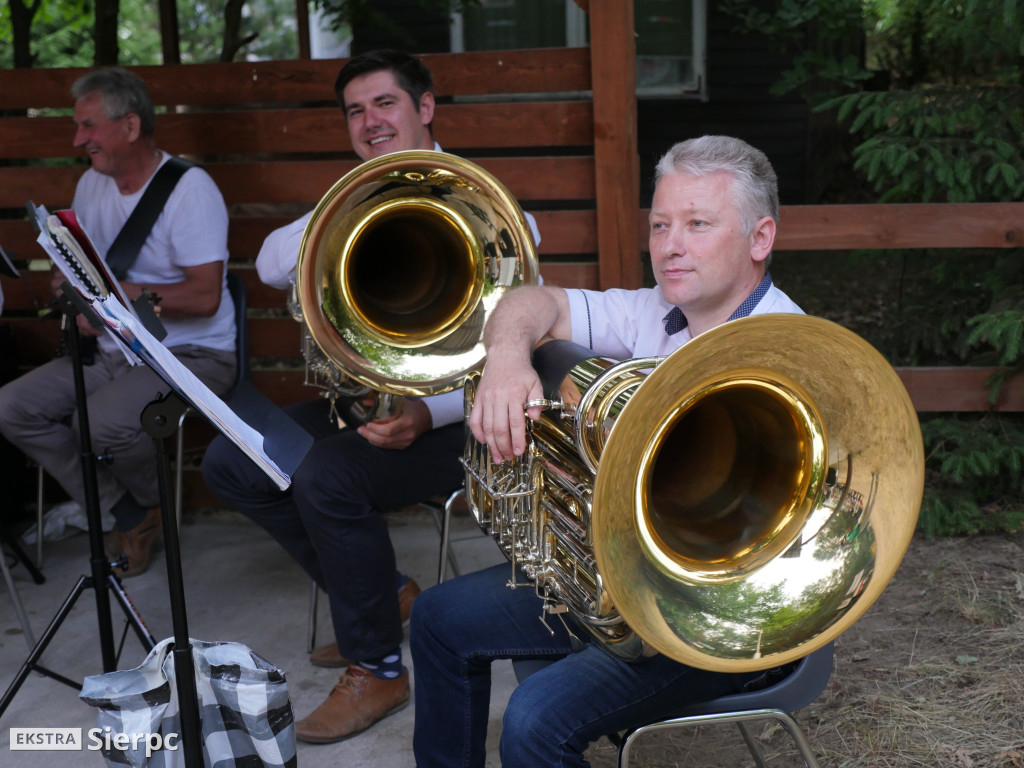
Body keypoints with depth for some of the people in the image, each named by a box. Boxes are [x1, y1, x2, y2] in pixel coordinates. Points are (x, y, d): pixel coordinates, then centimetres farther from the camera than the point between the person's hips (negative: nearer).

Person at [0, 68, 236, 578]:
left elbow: (204, 297, -21)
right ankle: (127, 513, 1)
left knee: (103, 421, -33)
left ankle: (153, 499, 3)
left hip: (190, 353, -8)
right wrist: (67, 282, -2)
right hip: (111, 352, 8)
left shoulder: (189, 188, -13)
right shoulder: (91, 184, 12)